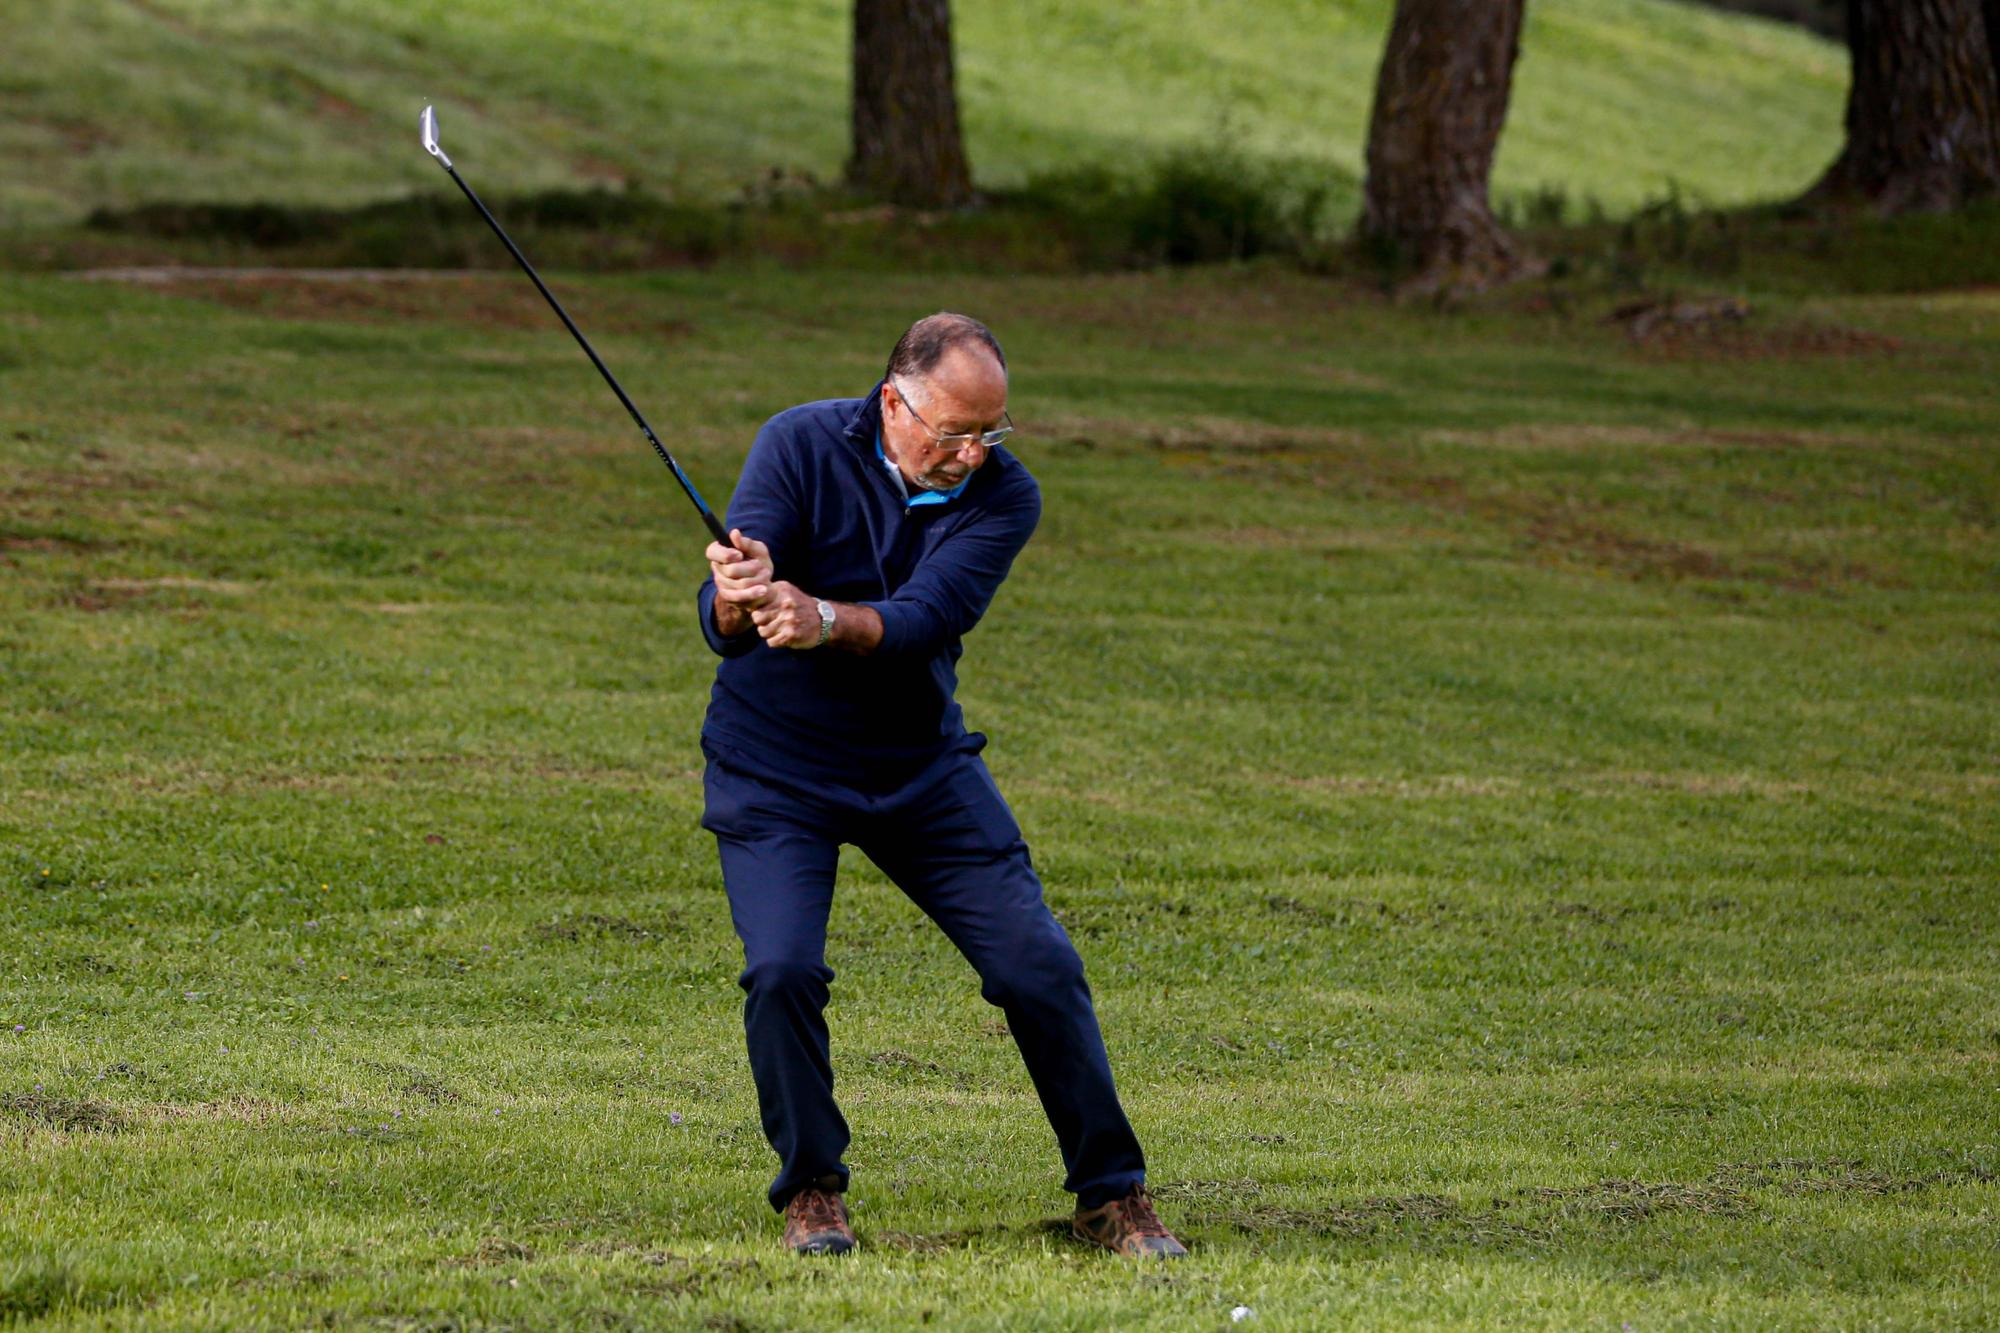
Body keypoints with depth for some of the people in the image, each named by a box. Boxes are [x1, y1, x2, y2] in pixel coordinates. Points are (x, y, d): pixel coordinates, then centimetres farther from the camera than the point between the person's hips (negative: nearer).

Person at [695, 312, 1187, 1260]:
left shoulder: (1003, 495, -12)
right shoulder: (802, 447, -15)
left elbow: (922, 622, -28)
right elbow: (721, 623, -21)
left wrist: (820, 619, -47)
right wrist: (739, 598, -46)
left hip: (922, 766, 2)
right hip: (774, 770, -2)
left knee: (1039, 966, -4)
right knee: (782, 970, -20)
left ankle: (1112, 1194, 12)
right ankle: (810, 1190, 3)